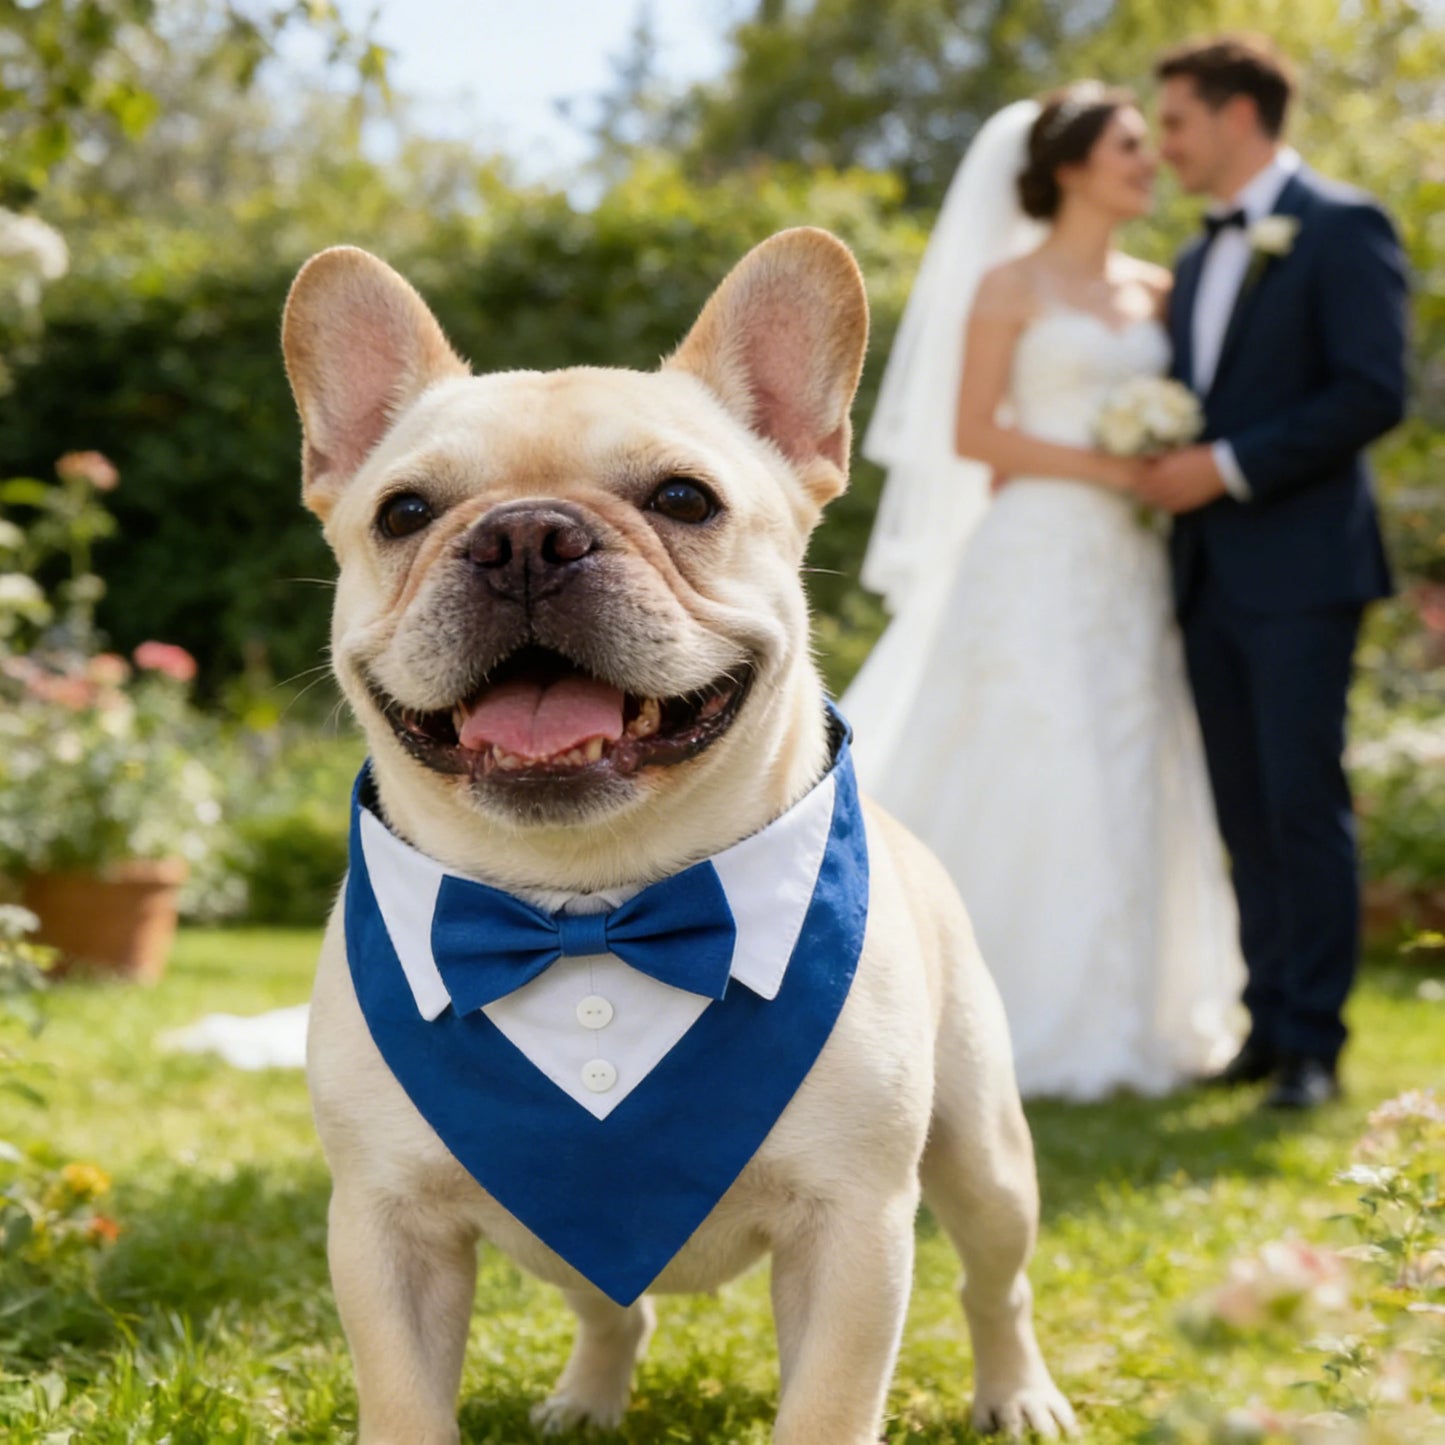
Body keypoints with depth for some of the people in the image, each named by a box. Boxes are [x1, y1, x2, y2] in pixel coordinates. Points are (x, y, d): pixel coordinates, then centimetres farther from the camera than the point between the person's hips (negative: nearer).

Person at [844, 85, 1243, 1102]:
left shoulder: (1155, 290, 15)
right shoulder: (1009, 285, -2)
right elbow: (970, 435, -8)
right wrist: (1107, 468, -14)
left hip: (1129, 569, 6)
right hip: (1037, 558, -6)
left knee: (1128, 790, 6)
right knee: (1023, 786, -5)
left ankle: (1121, 1020, 15)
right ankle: (1021, 1022, 5)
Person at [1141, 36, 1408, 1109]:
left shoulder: (1342, 227, -4)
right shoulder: (1198, 261, 20)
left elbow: (1375, 394, -14)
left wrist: (1229, 467, -16)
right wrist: (1165, 467, 4)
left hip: (1300, 568, -7)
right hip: (1210, 571, 7)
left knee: (1303, 805, -7)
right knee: (1245, 813, 7)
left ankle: (1315, 1043, -1)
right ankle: (1270, 1021, 13)